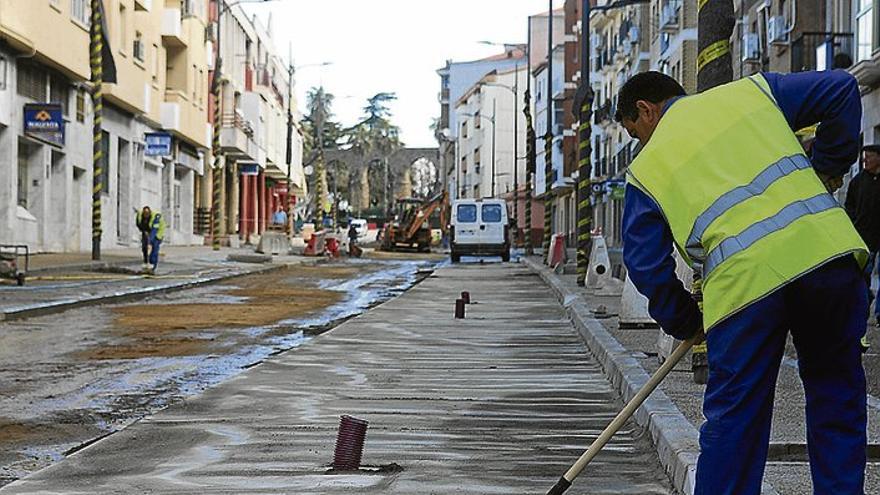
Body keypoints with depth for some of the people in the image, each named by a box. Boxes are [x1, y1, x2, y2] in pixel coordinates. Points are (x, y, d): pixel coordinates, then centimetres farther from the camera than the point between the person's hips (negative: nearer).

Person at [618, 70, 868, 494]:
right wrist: (826, 170, 24)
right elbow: (841, 91, 16)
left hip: (744, 279, -2)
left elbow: (646, 265, 13)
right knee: (837, 401, 15)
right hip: (828, 249, 2)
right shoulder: (752, 91, 21)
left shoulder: (646, 168, 17)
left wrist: (685, 324, 26)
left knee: (733, 419, 8)